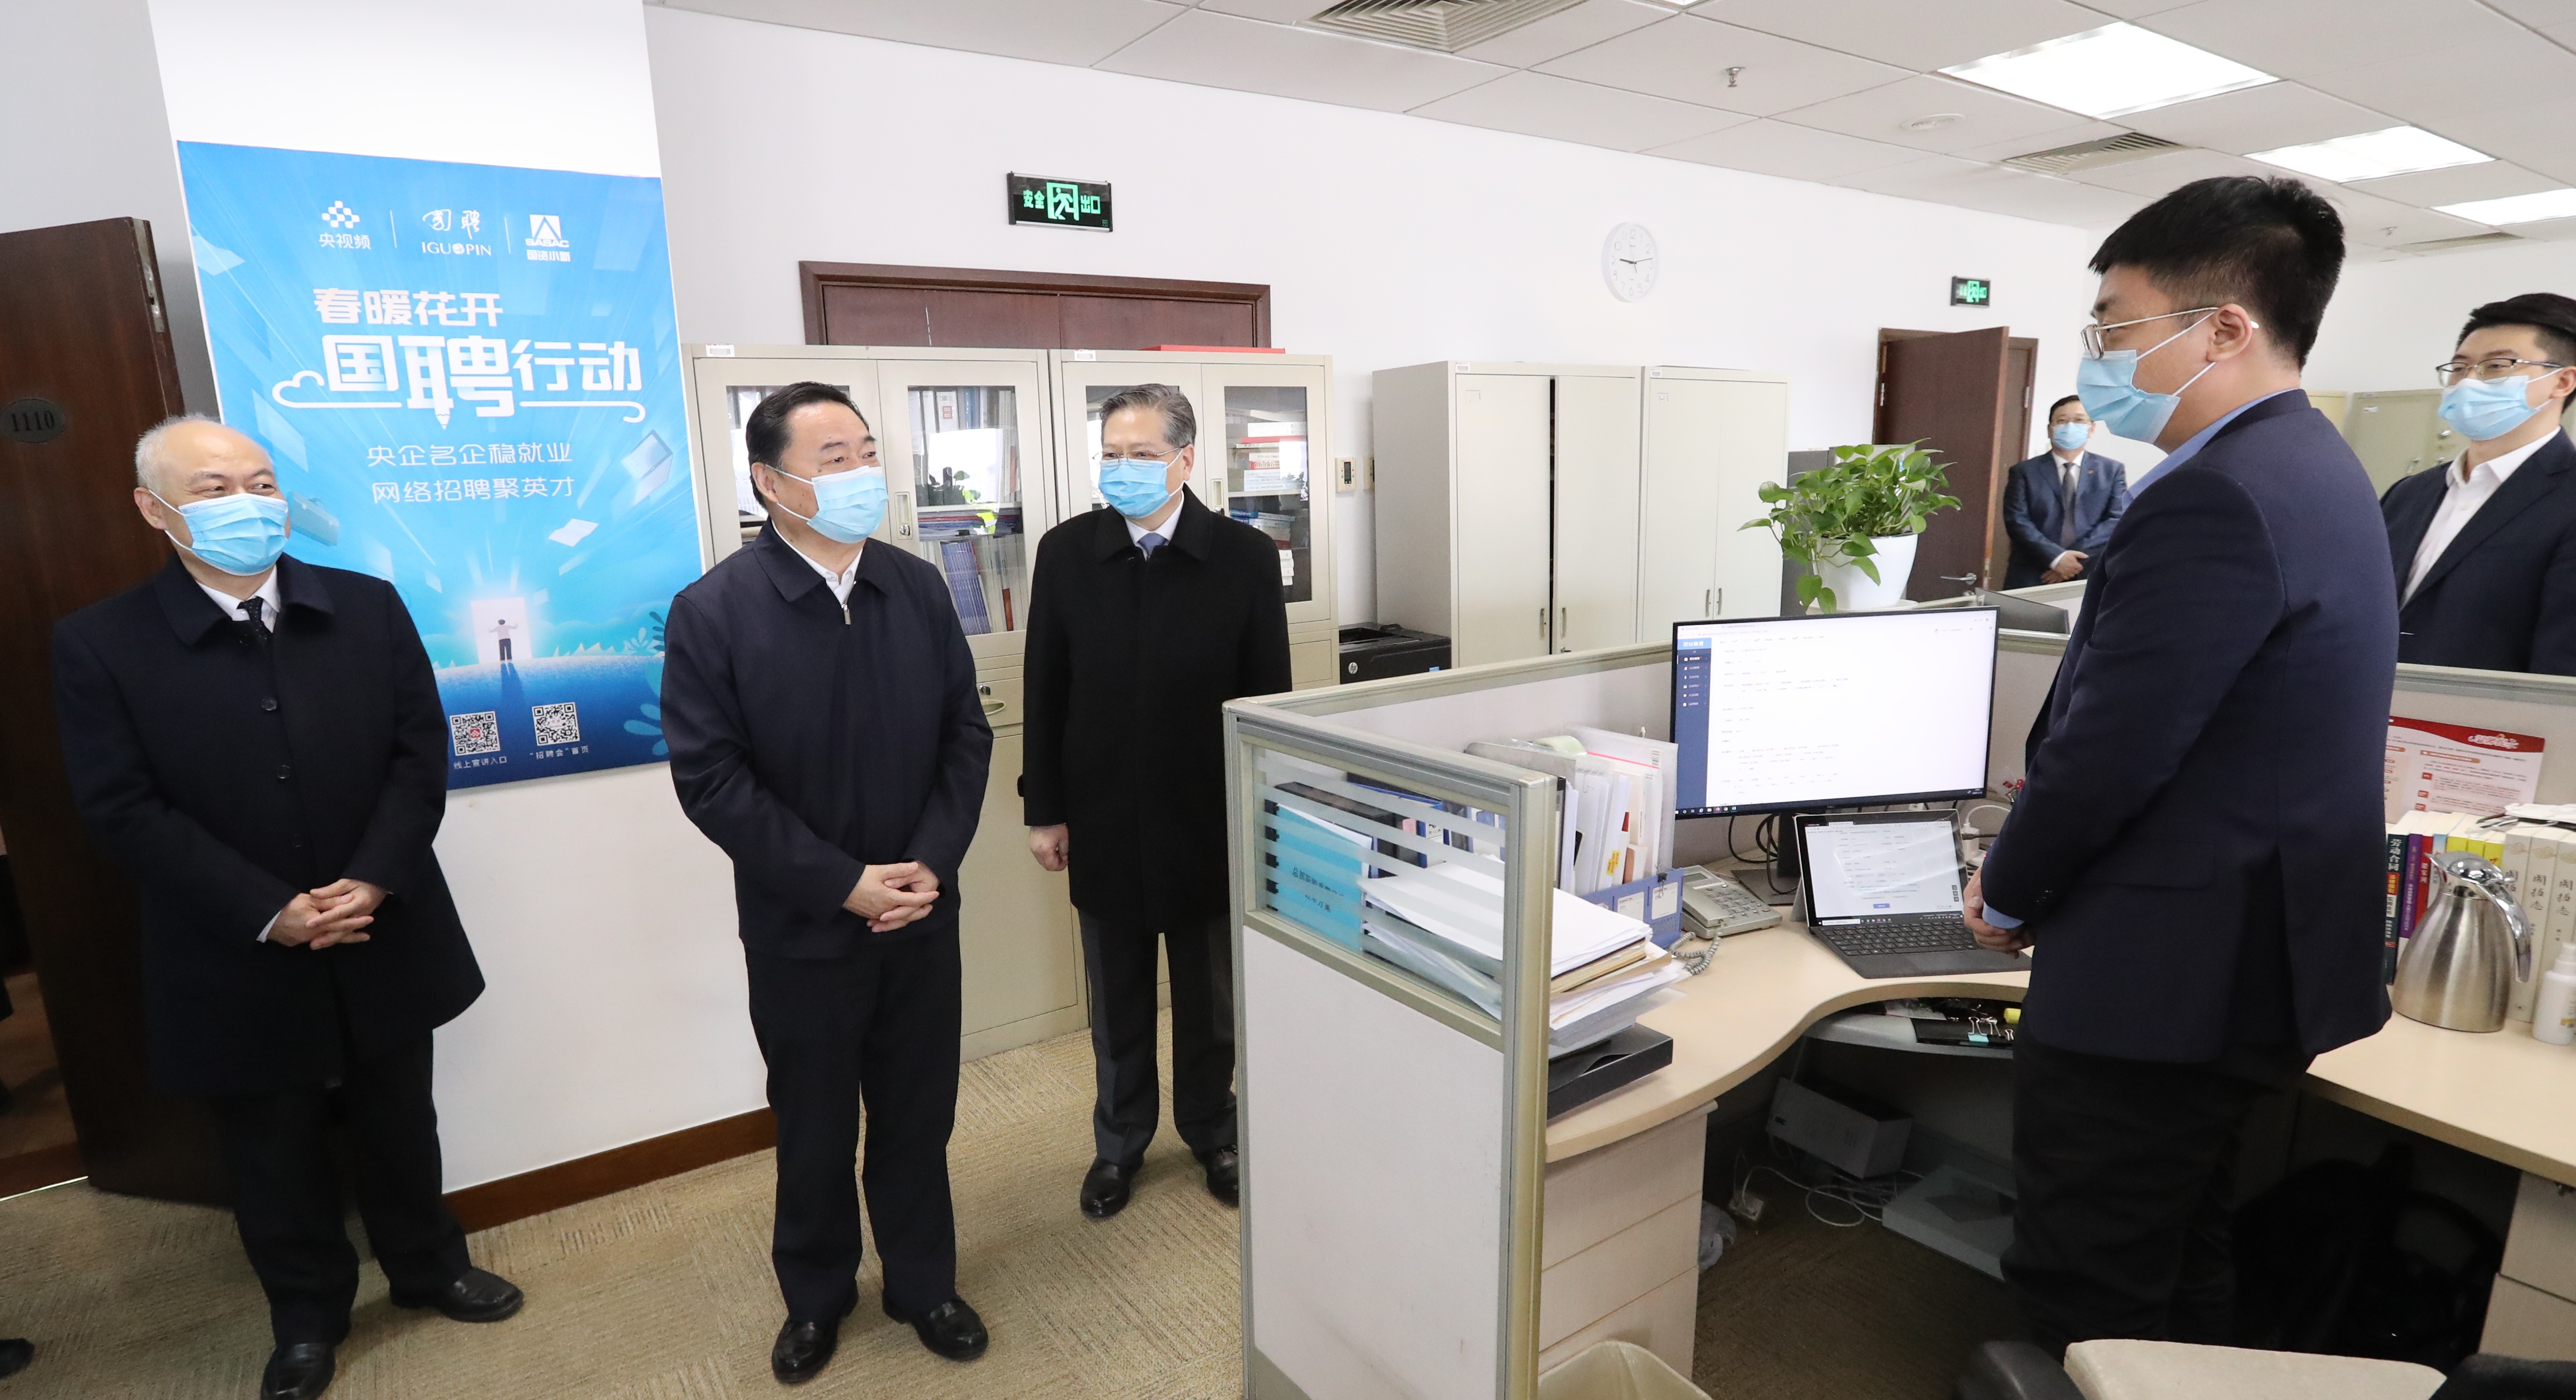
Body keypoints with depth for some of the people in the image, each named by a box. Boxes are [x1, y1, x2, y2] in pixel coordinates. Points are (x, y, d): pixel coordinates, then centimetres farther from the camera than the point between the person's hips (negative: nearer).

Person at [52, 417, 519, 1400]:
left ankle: (430, 1269, 42)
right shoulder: (99, 645, -8)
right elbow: (125, 811, -11)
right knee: (274, 1161, 17)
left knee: (398, 1129, 19)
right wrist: (272, 913, -18)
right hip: (240, 967, -1)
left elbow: (421, 753, -5)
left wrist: (373, 882, -16)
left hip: (383, 941, 2)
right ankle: (307, 1319, 39)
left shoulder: (369, 608, -2)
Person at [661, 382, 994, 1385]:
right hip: (800, 928, -2)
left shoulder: (918, 588, 0)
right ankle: (816, 1297, 41)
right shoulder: (713, 611, -11)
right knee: (815, 1126, 17)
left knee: (917, 1114, 16)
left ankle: (923, 1284, 38)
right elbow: (710, 779, -14)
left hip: (921, 915, 3)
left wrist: (932, 863, -10)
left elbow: (966, 734, 1)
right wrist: (843, 885, -17)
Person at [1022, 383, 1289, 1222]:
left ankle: (1213, 1134, 39)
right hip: (1104, 820, 1)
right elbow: (1045, 692, 0)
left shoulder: (1245, 555, -7)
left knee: (1209, 996, 16)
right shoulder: (1066, 552, -3)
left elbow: (1268, 694, -4)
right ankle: (1119, 1143, 37)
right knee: (1117, 1001, 16)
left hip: (1209, 817, -1)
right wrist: (1044, 809, 0)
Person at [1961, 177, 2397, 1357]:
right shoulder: (2313, 468, 11)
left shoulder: (2213, 501, -23)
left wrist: (2007, 894, -6)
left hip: (2155, 981, -10)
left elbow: (2109, 750, -23)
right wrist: (2044, 857, 12)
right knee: (2177, 1280, 25)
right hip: (2249, 964, 10)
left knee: (2086, 1308, 6)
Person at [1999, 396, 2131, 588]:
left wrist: (2077, 558, -12)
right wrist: (2056, 558, -16)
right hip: (2031, 578, -1)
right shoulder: (2024, 472, 7)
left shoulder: (2112, 471, 12)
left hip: (2088, 577, 1)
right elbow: (2017, 521, -4)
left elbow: (2119, 519, 1)